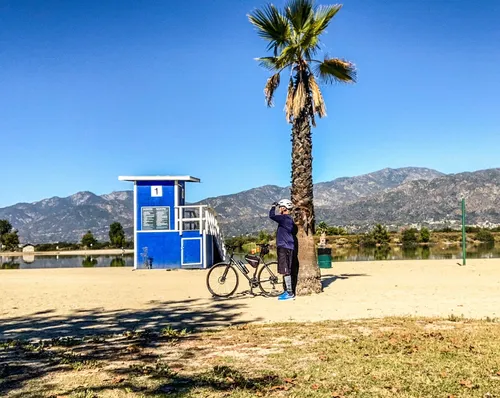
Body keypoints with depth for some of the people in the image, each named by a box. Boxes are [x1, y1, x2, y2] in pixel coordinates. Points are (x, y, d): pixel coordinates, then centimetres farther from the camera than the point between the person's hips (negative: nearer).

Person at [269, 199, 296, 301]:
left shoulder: (285, 218, -15)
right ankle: (287, 291, 22)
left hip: (285, 248, -10)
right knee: (285, 271, 15)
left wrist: (273, 207, -6)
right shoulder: (288, 219, 15)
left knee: (285, 271, -8)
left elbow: (271, 216, -23)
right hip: (284, 247, 10)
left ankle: (290, 293, -6)